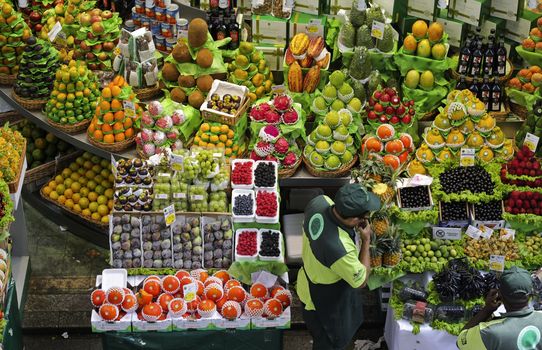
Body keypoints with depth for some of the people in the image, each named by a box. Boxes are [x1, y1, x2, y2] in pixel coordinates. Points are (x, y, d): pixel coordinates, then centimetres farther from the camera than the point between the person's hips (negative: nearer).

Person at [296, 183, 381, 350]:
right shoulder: (341, 250, -46)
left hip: (311, 272, 7)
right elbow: (361, 281, -24)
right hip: (323, 301, -7)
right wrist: (366, 240, -21)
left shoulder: (320, 202, -27)